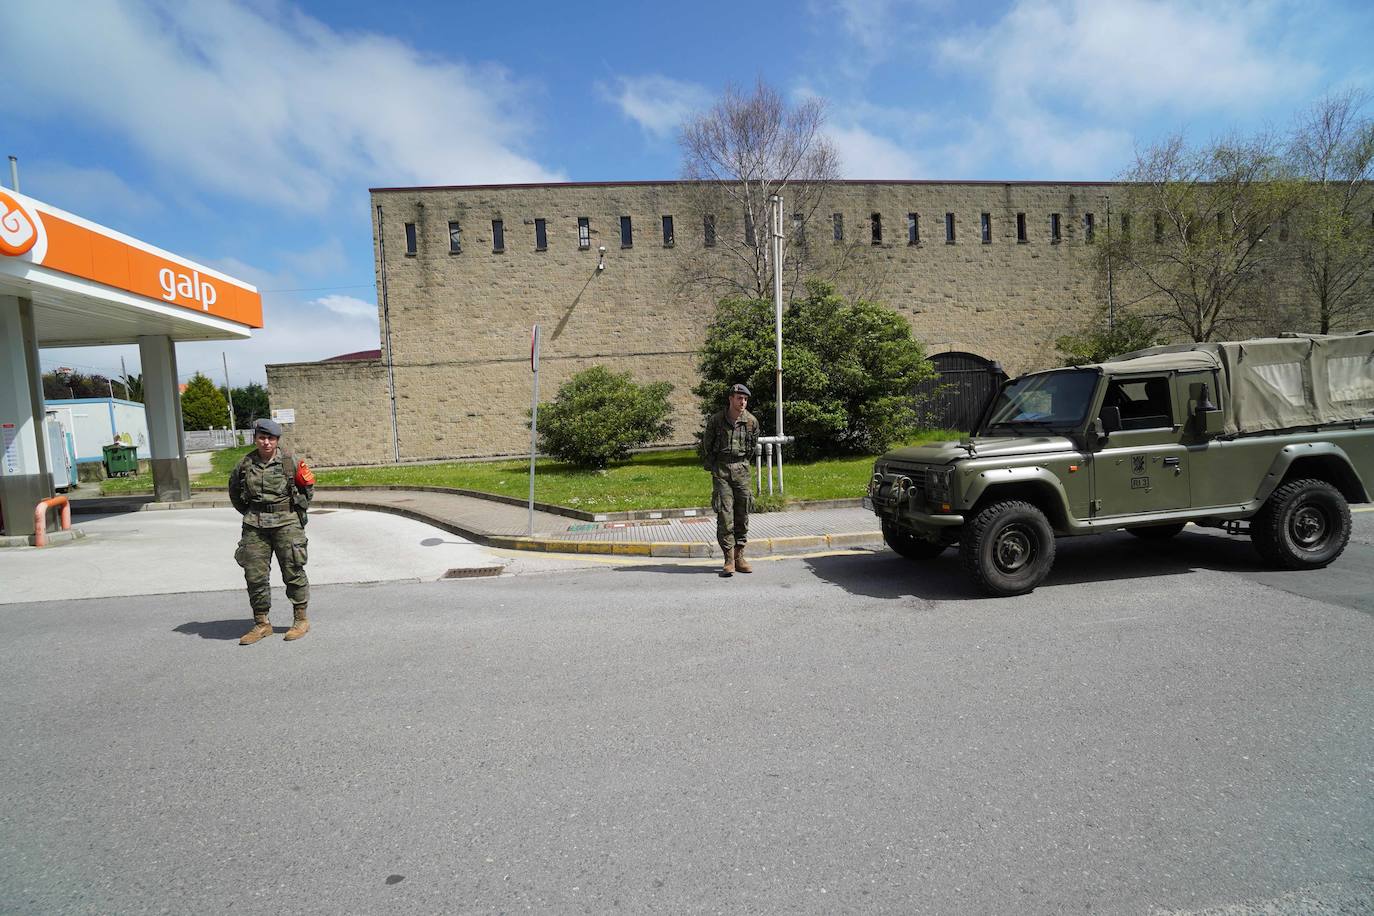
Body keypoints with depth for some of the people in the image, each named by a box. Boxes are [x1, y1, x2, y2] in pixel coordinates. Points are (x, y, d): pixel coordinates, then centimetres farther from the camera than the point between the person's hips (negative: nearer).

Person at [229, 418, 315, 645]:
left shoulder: (290, 461, -4)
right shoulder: (245, 464, 3)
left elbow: (308, 487, 8)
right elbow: (234, 492, 19)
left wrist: (298, 513, 5)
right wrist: (250, 514, 12)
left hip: (286, 523, -3)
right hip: (254, 526, 3)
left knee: (293, 571, 2)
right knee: (255, 575, 5)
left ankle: (301, 620, 14)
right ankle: (262, 624, 18)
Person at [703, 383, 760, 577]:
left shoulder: (751, 421, 0)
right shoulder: (716, 420, -6)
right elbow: (706, 444, 9)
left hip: (741, 469, 3)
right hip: (720, 470, -3)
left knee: (742, 514, 4)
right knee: (724, 514, -8)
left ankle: (739, 556, 14)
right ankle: (729, 560, -4)